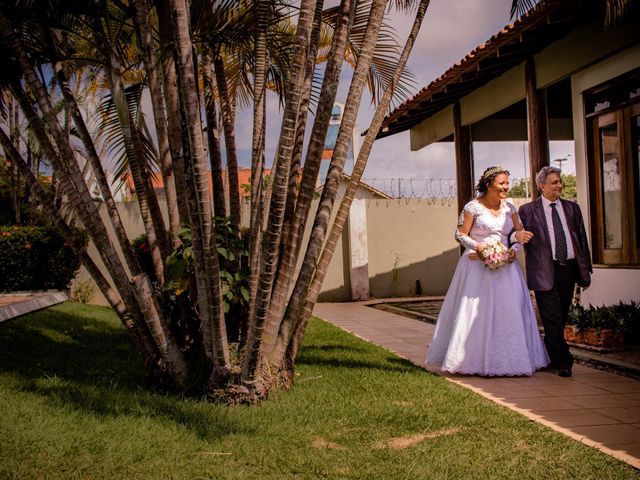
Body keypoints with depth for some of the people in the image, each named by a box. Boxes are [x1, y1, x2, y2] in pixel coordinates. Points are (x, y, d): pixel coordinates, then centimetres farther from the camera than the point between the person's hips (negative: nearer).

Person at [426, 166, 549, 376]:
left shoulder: (510, 208, 10)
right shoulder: (474, 207, -5)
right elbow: (460, 234, -4)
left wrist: (514, 249, -7)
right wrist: (477, 246, -19)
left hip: (504, 265, 5)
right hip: (478, 266, -5)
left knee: (508, 311, 4)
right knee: (474, 311, -3)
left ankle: (505, 358, 13)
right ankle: (473, 359, 6)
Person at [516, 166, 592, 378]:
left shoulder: (572, 208, 14)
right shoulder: (527, 210, 2)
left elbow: (581, 238, 14)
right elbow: (513, 234, -3)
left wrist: (586, 268, 10)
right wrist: (517, 236, -27)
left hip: (569, 269, 4)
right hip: (545, 271, -4)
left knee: (561, 318, 12)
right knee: (552, 319, -5)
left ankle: (552, 357, 28)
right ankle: (563, 362, 1)